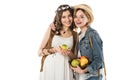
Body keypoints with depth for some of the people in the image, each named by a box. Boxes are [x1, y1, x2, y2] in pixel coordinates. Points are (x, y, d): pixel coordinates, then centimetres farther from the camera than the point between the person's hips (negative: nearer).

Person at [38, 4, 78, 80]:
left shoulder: (75, 34, 6)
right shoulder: (52, 30, 2)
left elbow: (75, 58, 10)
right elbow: (40, 52, 2)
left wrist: (69, 53, -10)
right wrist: (54, 49, -13)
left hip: (65, 70, 1)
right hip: (50, 69, -1)